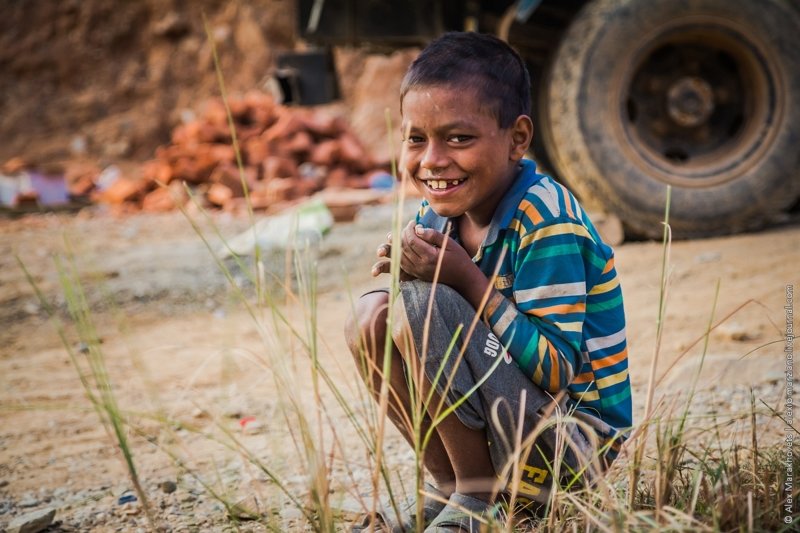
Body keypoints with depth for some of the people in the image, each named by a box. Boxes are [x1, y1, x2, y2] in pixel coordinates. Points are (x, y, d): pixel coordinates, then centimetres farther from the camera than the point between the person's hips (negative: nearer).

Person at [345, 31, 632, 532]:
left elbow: (559, 371, -24)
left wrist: (466, 279, -29)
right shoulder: (440, 215, 2)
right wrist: (405, 272, -12)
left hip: (576, 438, -8)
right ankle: (447, 487, 4)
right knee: (372, 316, -2)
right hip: (497, 426, 8)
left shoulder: (547, 222, -20)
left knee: (424, 306, -24)